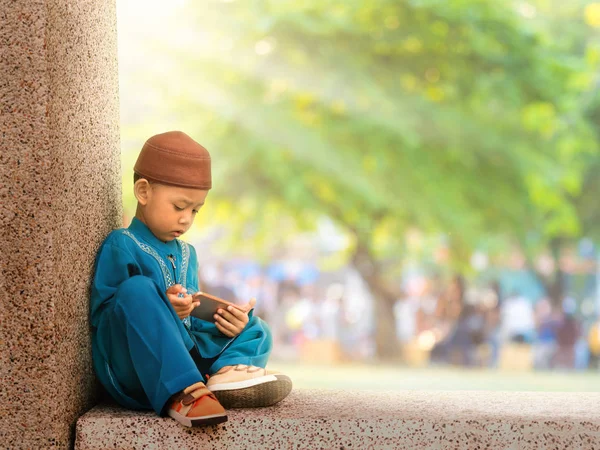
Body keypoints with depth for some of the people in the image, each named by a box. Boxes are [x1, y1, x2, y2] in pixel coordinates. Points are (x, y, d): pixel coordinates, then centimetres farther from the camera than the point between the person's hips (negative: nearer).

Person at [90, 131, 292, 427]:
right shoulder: (120, 246, -2)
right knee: (137, 290, -30)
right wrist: (159, 309, -23)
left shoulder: (186, 255, 22)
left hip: (186, 358, 8)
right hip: (132, 376, -8)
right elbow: (100, 315, -11)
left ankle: (230, 369, -27)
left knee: (256, 330, 11)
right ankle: (180, 394, -42)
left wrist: (222, 323, 0)